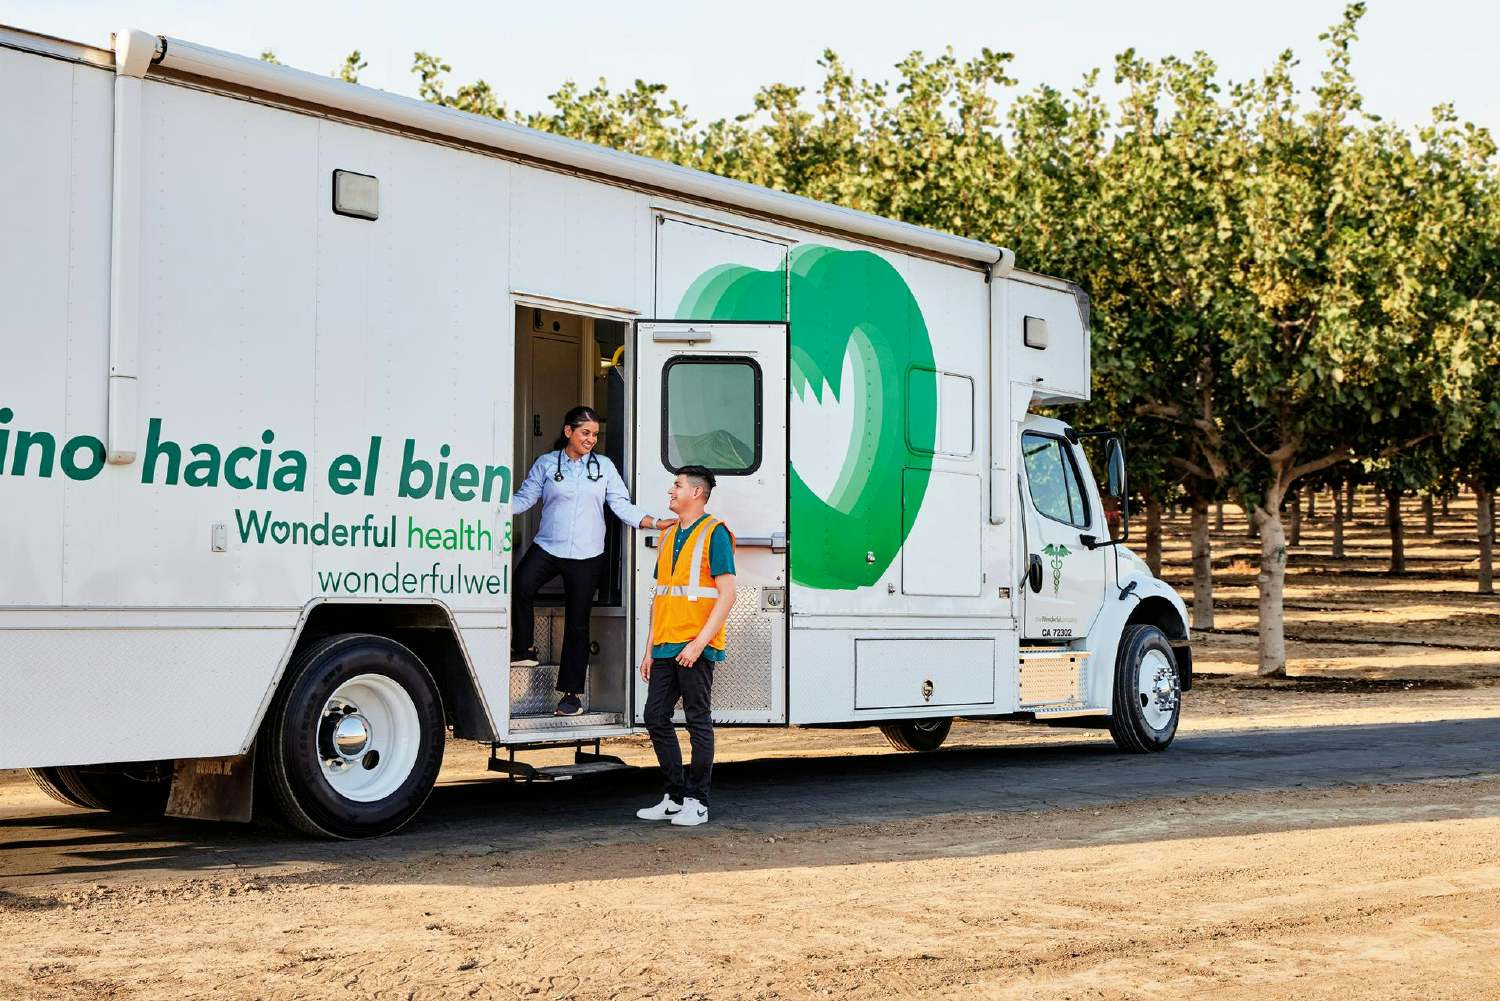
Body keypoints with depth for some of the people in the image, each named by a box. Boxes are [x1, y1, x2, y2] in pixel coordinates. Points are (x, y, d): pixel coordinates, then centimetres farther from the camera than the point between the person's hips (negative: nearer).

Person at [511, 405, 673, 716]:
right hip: (547, 548, -1)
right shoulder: (546, 464, 7)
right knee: (520, 586, -30)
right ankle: (524, 649, -12)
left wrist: (655, 522, -6)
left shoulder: (604, 466, 9)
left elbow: (622, 506, 6)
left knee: (577, 623, 3)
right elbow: (525, 498, 4)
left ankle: (571, 693, 9)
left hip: (586, 555, 1)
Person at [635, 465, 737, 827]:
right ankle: (675, 797, 18)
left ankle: (697, 803, 6)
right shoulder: (669, 536, 17)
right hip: (665, 648, 8)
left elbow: (727, 594, -13)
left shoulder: (714, 533, -7)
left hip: (695, 649, -8)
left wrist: (699, 642, -20)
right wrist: (650, 649, 15)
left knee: (698, 722, -1)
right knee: (656, 718, 8)